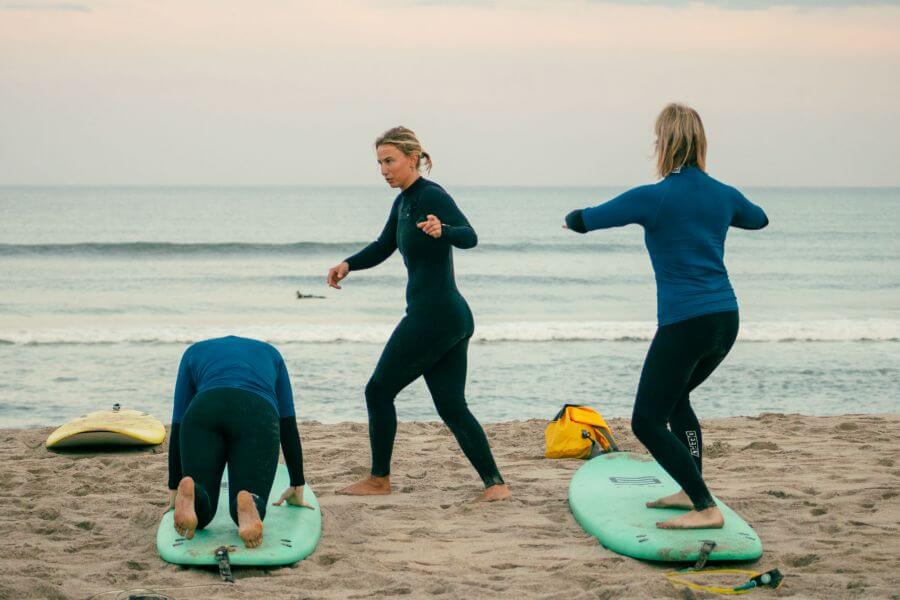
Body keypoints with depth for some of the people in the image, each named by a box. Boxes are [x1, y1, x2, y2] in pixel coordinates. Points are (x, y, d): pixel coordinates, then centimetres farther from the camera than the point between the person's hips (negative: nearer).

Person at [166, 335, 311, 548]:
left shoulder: (194, 353, 36)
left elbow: (178, 425, 33)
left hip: (203, 413, 0)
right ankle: (248, 506, -31)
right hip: (257, 416, 0)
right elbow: (288, 425, 35)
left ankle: (188, 494, -28)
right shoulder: (270, 354, 38)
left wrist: (174, 489, 38)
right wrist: (297, 487, 40)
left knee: (201, 515, 8)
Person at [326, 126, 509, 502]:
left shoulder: (432, 196, -14)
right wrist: (349, 264, 6)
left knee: (379, 390, 2)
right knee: (452, 407, 7)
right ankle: (495, 482, 1)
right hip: (453, 317, 9)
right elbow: (383, 247, 24)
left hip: (432, 316, -9)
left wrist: (443, 230, -50)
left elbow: (469, 237, -28)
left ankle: (379, 480, 12)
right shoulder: (403, 202, 14)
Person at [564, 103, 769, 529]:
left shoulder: (653, 198, -9)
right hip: (726, 319, 7)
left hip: (684, 323, -7)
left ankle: (706, 509, -10)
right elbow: (759, 219, 31)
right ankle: (692, 491, 26)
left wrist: (573, 218, 23)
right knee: (676, 398, 28)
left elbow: (582, 221, -1)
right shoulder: (723, 195, 8)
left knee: (647, 421, -1)